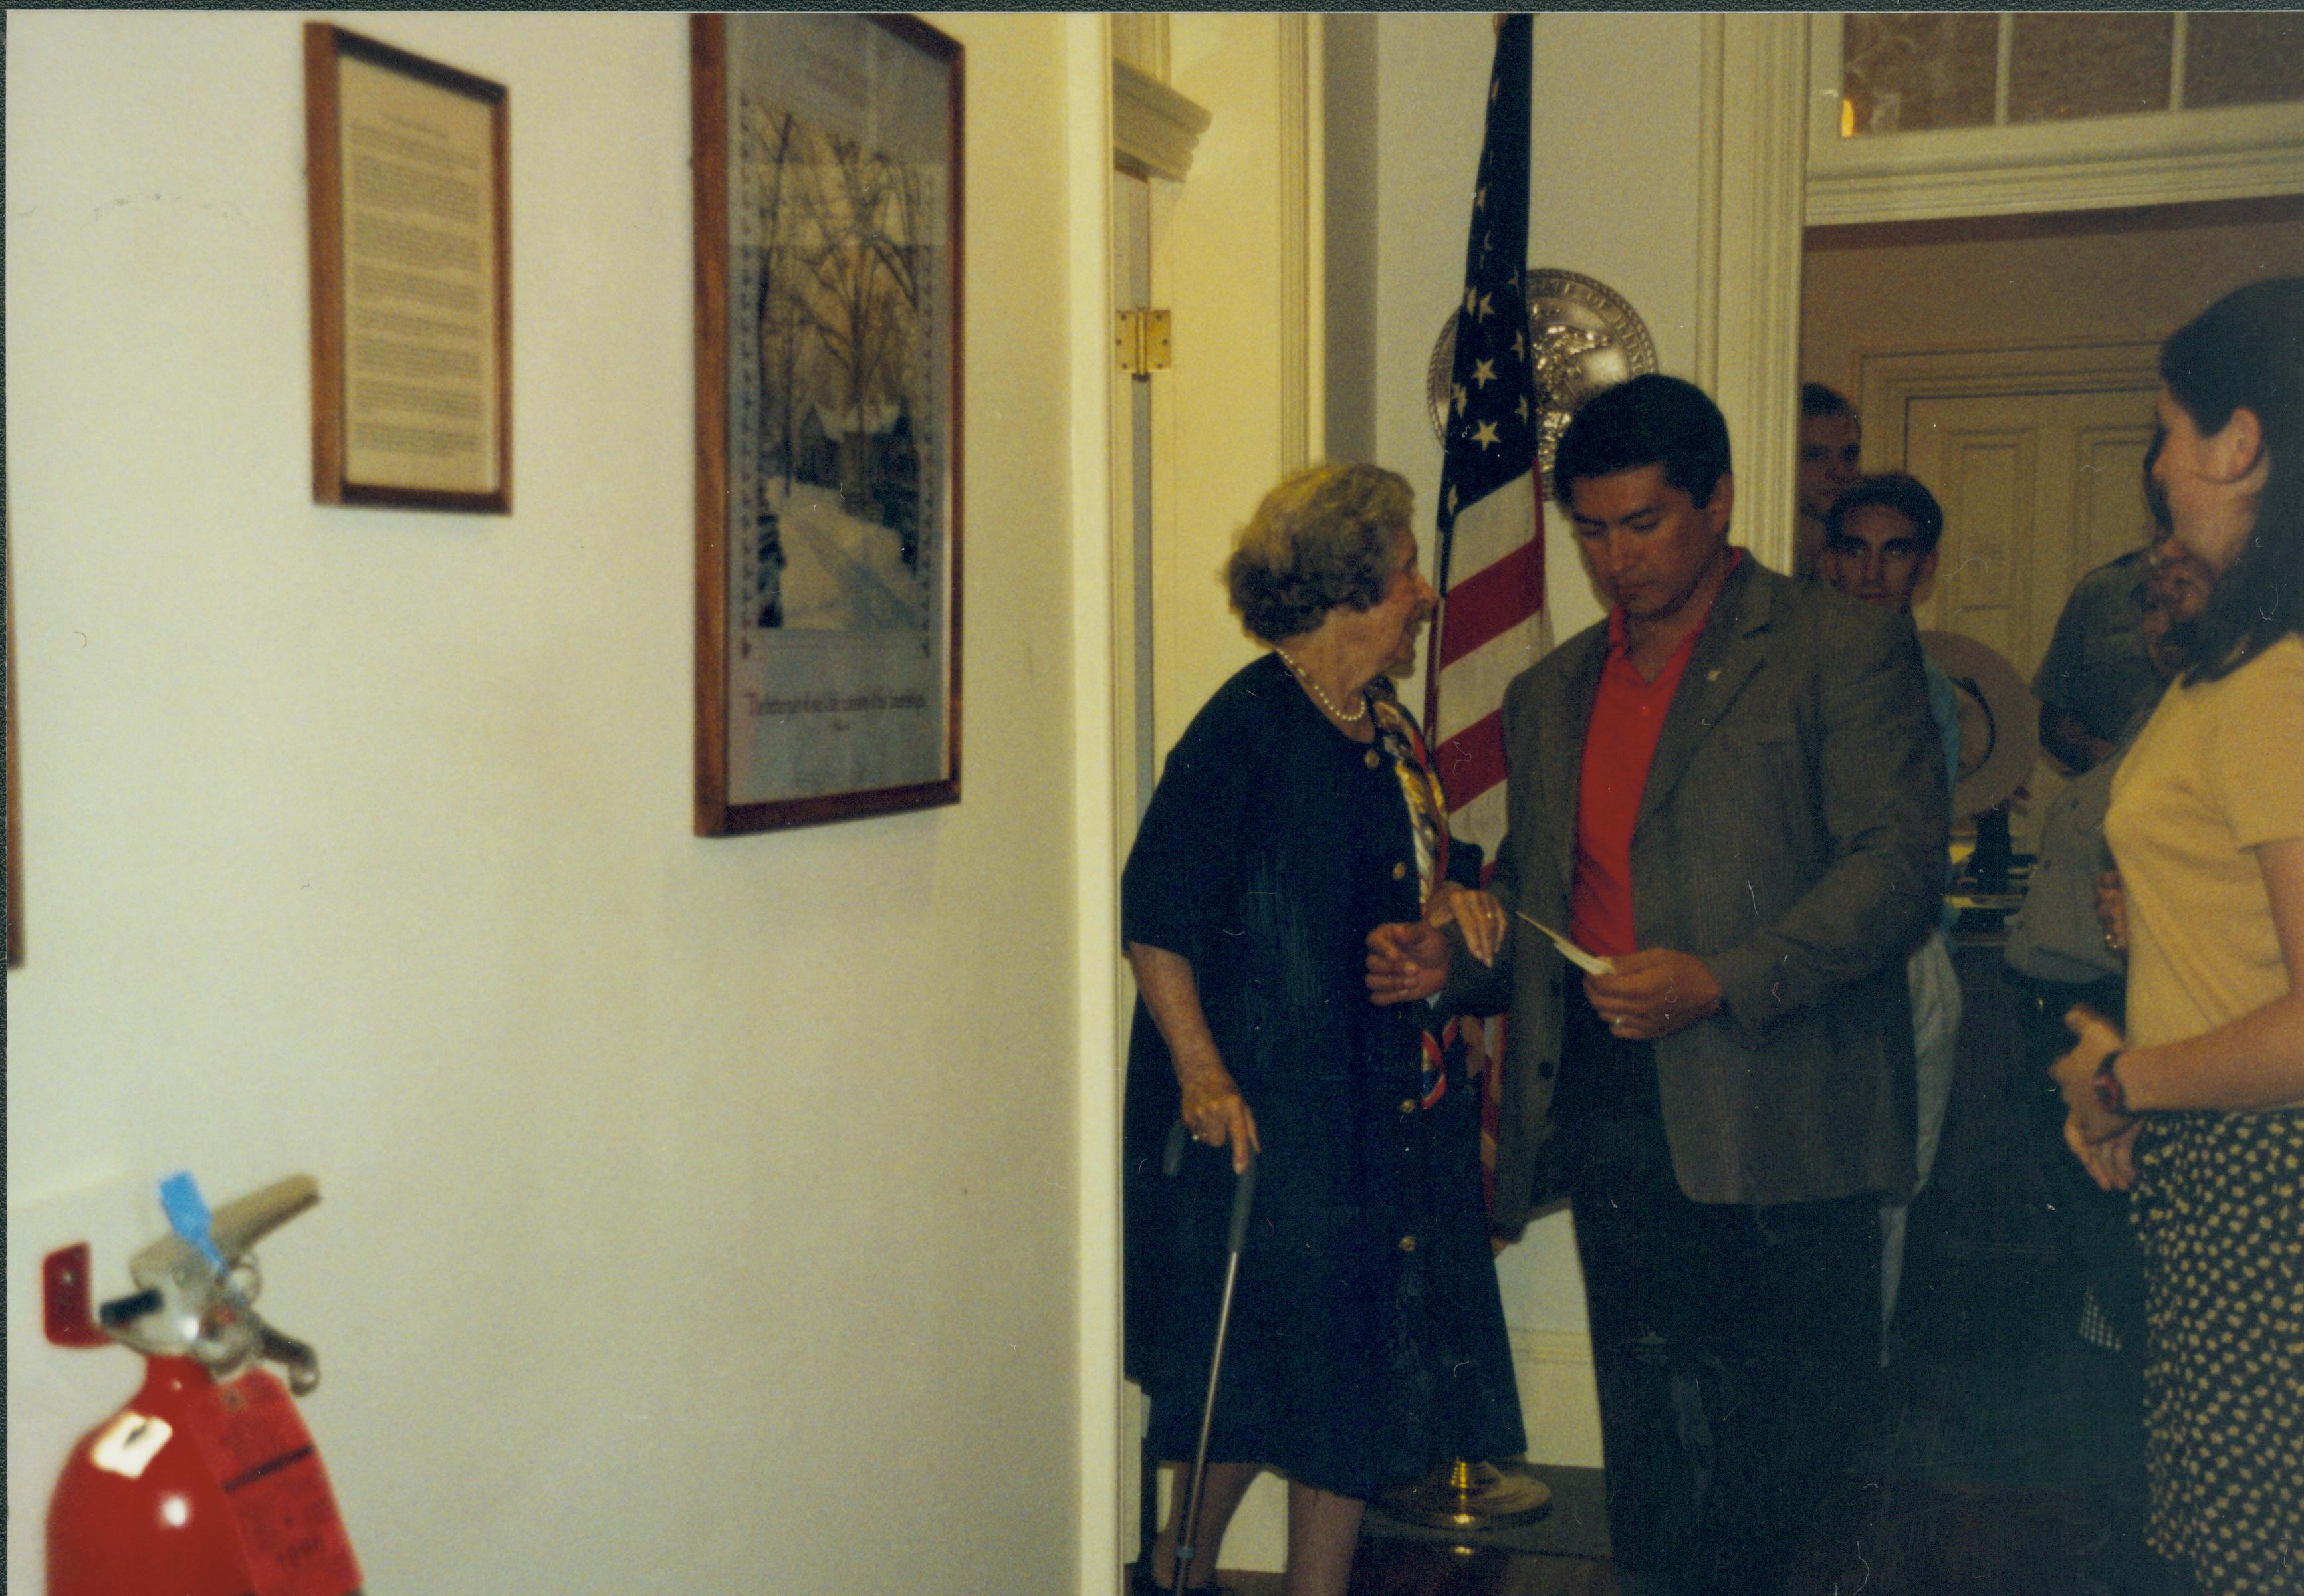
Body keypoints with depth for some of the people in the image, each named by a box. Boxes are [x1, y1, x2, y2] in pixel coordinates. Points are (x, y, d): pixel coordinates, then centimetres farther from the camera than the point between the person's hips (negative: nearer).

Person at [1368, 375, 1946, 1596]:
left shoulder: (1845, 650, 2)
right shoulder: (1548, 695, 19)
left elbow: (1898, 862, -8)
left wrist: (1722, 982, -18)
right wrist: (1455, 956, 4)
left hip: (1778, 1118, -4)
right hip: (1611, 1116, 5)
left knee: (1785, 1440, -2)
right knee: (1650, 1443, 7)